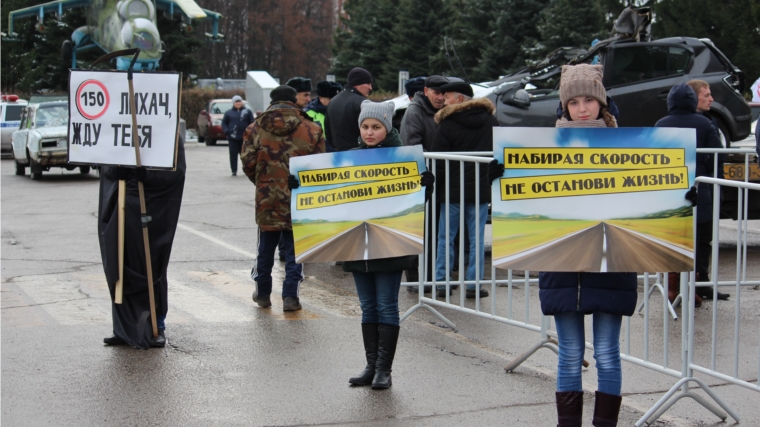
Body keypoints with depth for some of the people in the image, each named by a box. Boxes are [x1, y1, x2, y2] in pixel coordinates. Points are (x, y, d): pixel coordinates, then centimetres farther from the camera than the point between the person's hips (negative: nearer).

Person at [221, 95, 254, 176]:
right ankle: (234, 171, 3)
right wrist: (226, 131, -6)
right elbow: (224, 123, 10)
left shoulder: (247, 112, 6)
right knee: (233, 154, -2)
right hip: (232, 138, 1)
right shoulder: (228, 113, 9)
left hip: (244, 138, -1)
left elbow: (252, 123, 4)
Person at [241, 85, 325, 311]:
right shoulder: (311, 129, -3)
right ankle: (290, 296, 4)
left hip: (267, 199, 1)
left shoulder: (256, 128, -2)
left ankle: (262, 293, 26)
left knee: (266, 248, 16)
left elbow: (247, 162, -2)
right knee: (295, 249, 8)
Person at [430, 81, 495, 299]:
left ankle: (441, 282, 6)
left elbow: (437, 158, -9)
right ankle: (474, 283, 4)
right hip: (481, 189, 3)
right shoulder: (491, 121, 7)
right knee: (477, 238, 5)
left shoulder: (448, 123, -9)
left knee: (446, 238, 5)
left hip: (452, 190, -3)